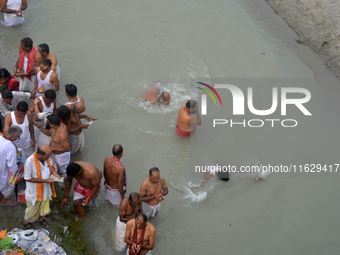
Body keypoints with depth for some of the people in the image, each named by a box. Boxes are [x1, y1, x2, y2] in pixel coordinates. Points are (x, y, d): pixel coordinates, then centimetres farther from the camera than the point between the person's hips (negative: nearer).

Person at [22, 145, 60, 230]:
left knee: (44, 204, 26)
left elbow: (51, 164, 6)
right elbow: (27, 178, -25)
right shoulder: (30, 162, -35)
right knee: (33, 206, 17)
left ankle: (39, 218, 55)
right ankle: (26, 221, 46)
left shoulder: (47, 157, -17)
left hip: (46, 188, 6)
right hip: (35, 190, -5)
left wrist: (53, 172, -15)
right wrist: (44, 180, -28)